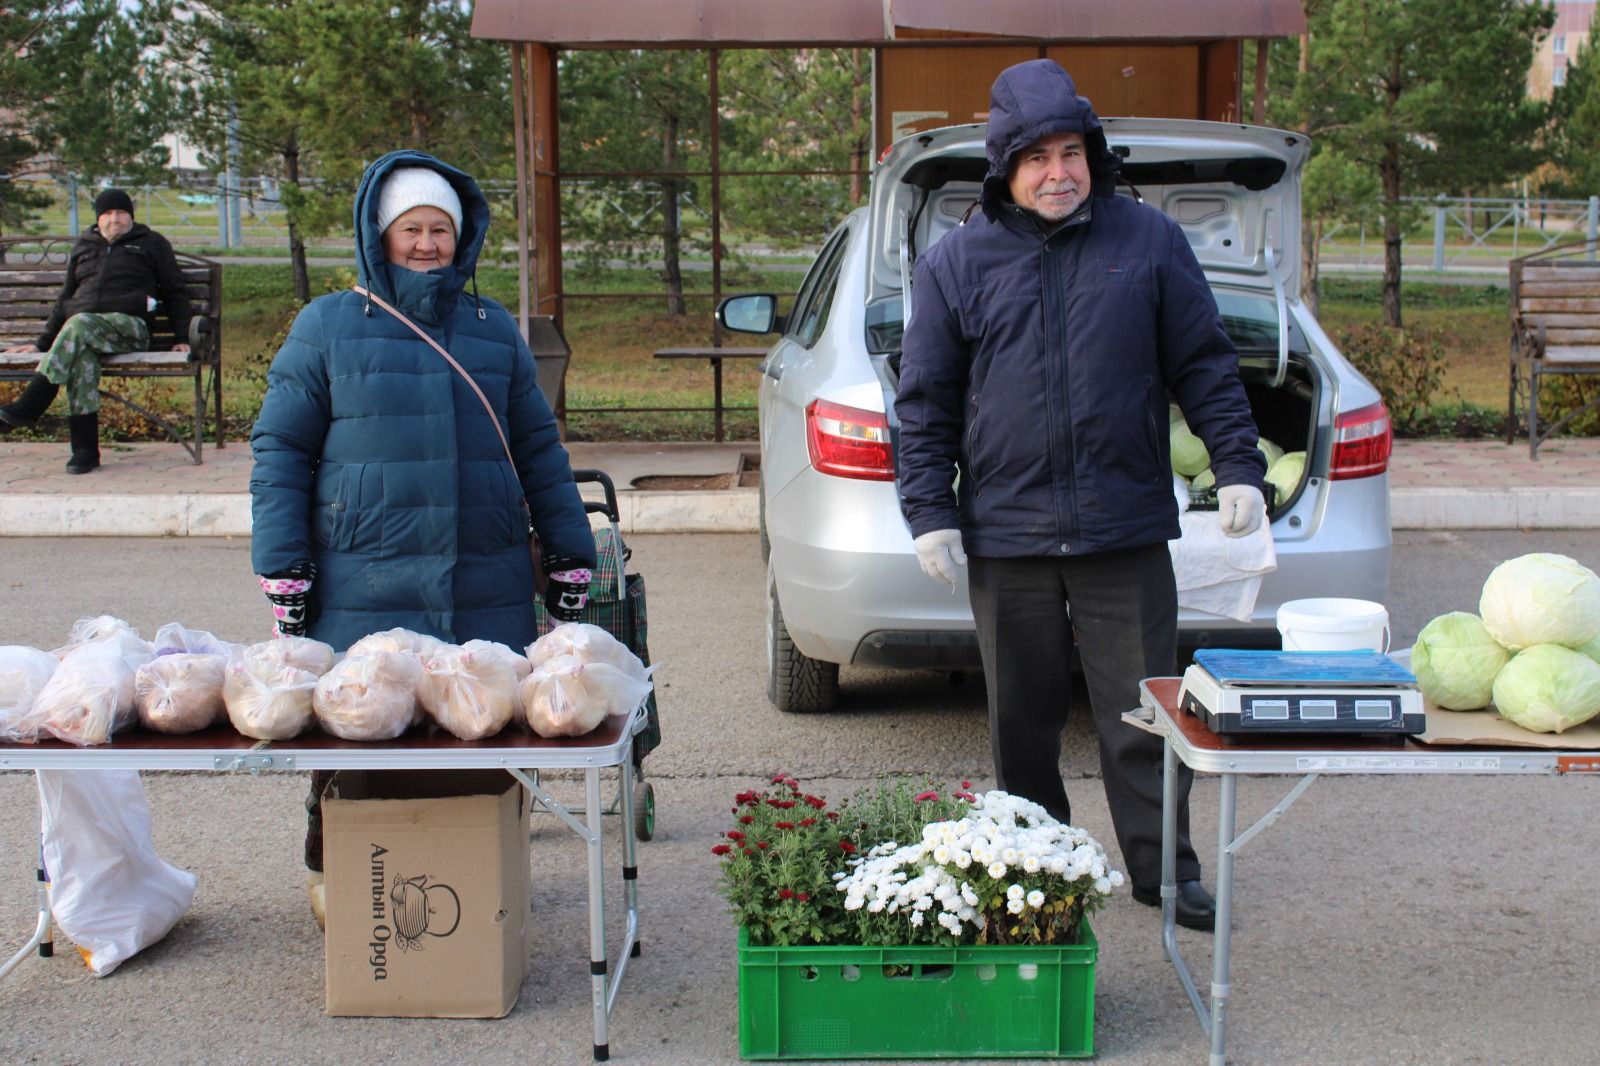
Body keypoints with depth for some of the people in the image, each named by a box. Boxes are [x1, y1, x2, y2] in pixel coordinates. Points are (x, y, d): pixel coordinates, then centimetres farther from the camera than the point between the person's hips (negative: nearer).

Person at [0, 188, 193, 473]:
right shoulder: (83, 247, 28)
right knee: (81, 356, -35)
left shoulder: (152, 244, 18)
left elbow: (175, 293, 16)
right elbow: (65, 299, 31)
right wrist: (42, 342, 24)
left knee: (79, 325, -37)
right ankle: (85, 449, -37)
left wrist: (182, 338, 3)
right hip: (79, 327, 3)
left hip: (128, 324, -3)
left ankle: (28, 407, -43)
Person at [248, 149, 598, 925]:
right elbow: (279, 450, 4)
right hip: (363, 591, -2)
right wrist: (283, 569, -3)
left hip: (486, 591, 3)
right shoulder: (326, 327, 5)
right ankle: (332, 876, 25)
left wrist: (569, 555, 14)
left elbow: (539, 448, 18)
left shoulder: (494, 330, 14)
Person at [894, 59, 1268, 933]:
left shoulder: (1150, 243, 4)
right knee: (1023, 718, 10)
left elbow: (1205, 367, 7)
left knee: (1142, 708, 5)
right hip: (1006, 536, 1)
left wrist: (1238, 468, 0)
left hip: (1127, 531, 0)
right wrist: (930, 512, -2)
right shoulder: (957, 263, 3)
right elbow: (926, 403, 5)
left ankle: (1162, 867, 18)